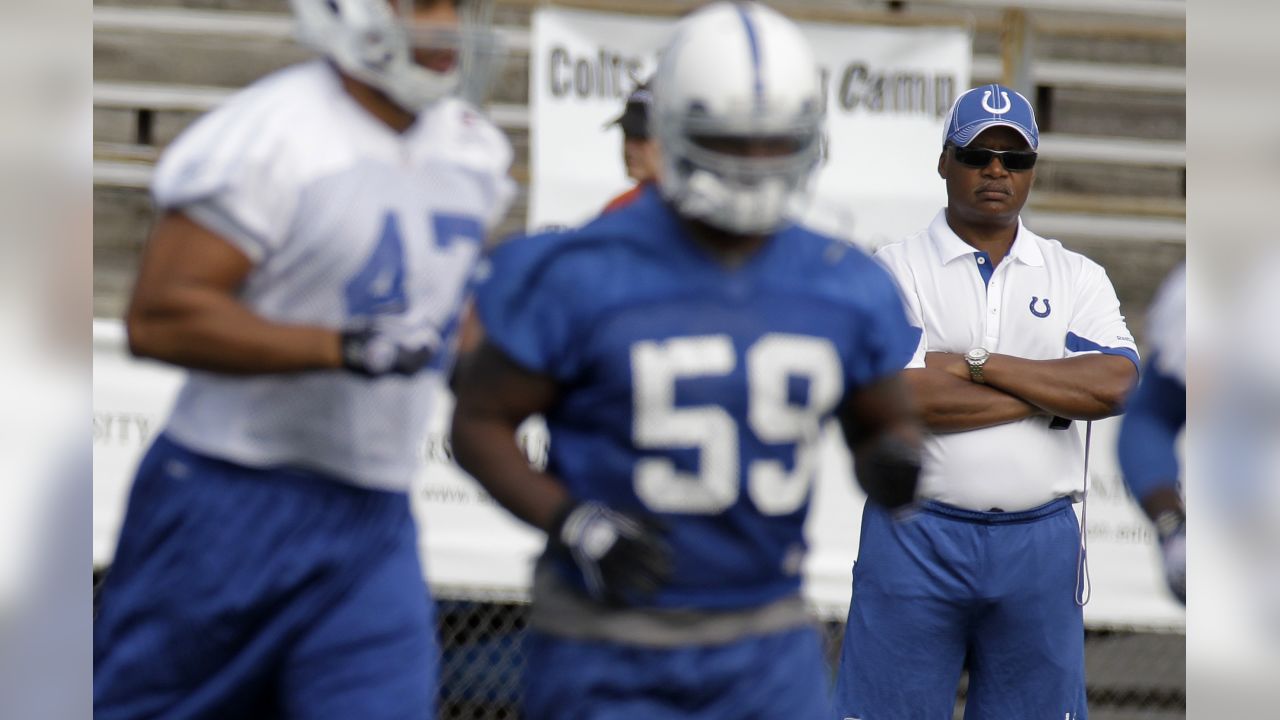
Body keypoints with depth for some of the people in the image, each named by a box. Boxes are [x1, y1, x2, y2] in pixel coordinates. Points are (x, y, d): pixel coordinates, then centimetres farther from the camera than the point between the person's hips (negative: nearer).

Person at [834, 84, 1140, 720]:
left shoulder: (1078, 278, 11)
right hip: (917, 540, -3)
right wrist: (1054, 394, -8)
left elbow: (1116, 386, -6)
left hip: (1042, 543, 3)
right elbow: (899, 398, -14)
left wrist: (976, 365, -10)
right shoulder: (892, 270, 2)